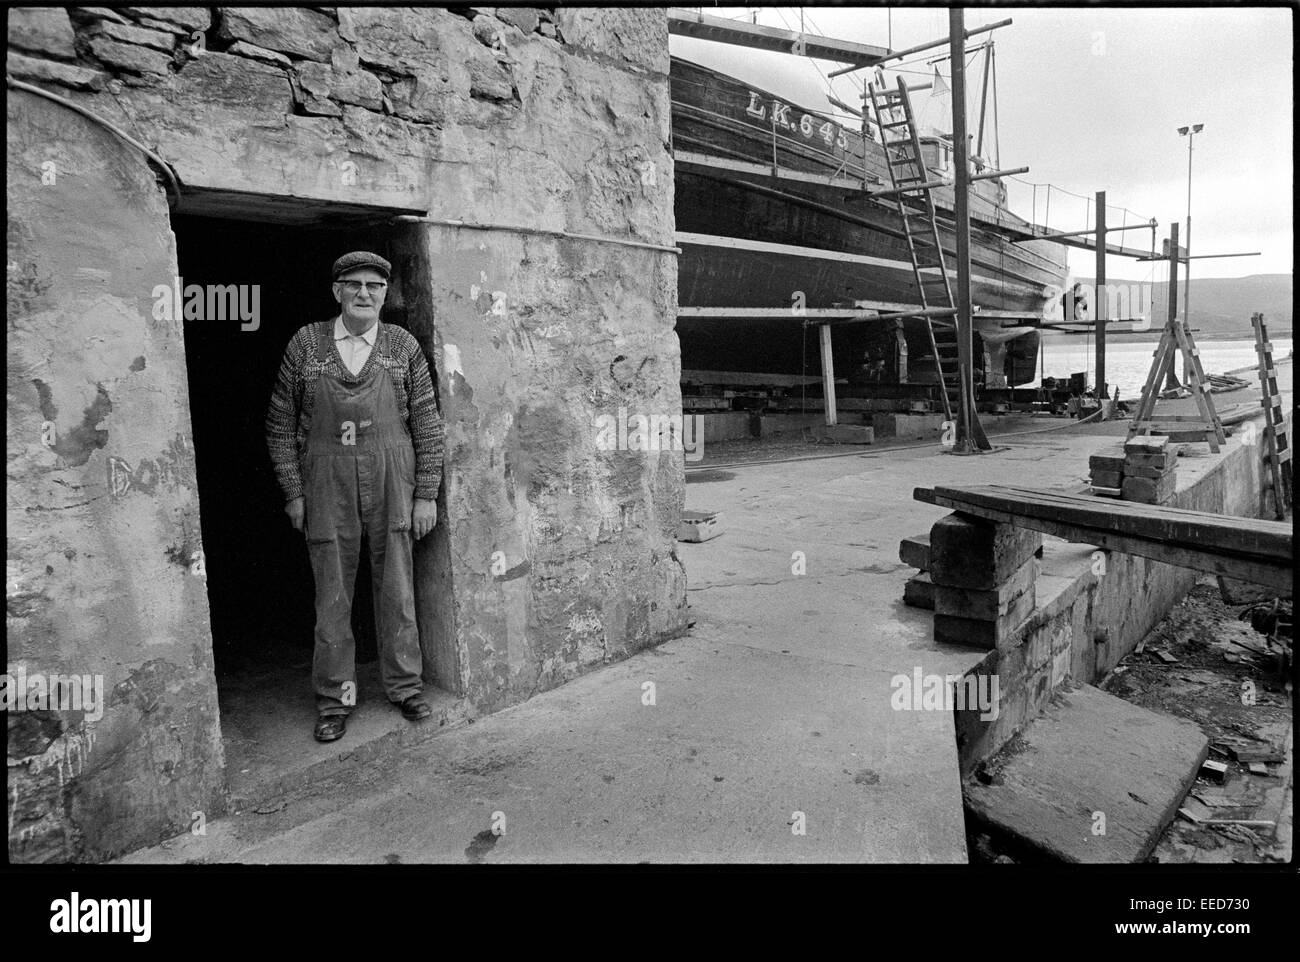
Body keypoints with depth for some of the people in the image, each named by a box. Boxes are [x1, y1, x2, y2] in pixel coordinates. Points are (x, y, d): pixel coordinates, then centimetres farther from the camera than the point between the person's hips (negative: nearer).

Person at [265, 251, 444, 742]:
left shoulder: (403, 346, 3)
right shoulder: (305, 344, 4)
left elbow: (426, 424, 3)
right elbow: (281, 424, 7)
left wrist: (426, 494, -1)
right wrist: (293, 492, 2)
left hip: (391, 479, 0)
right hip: (327, 482, 0)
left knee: (397, 587, 7)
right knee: (332, 594, 7)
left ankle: (404, 686, 22)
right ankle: (334, 698, 20)